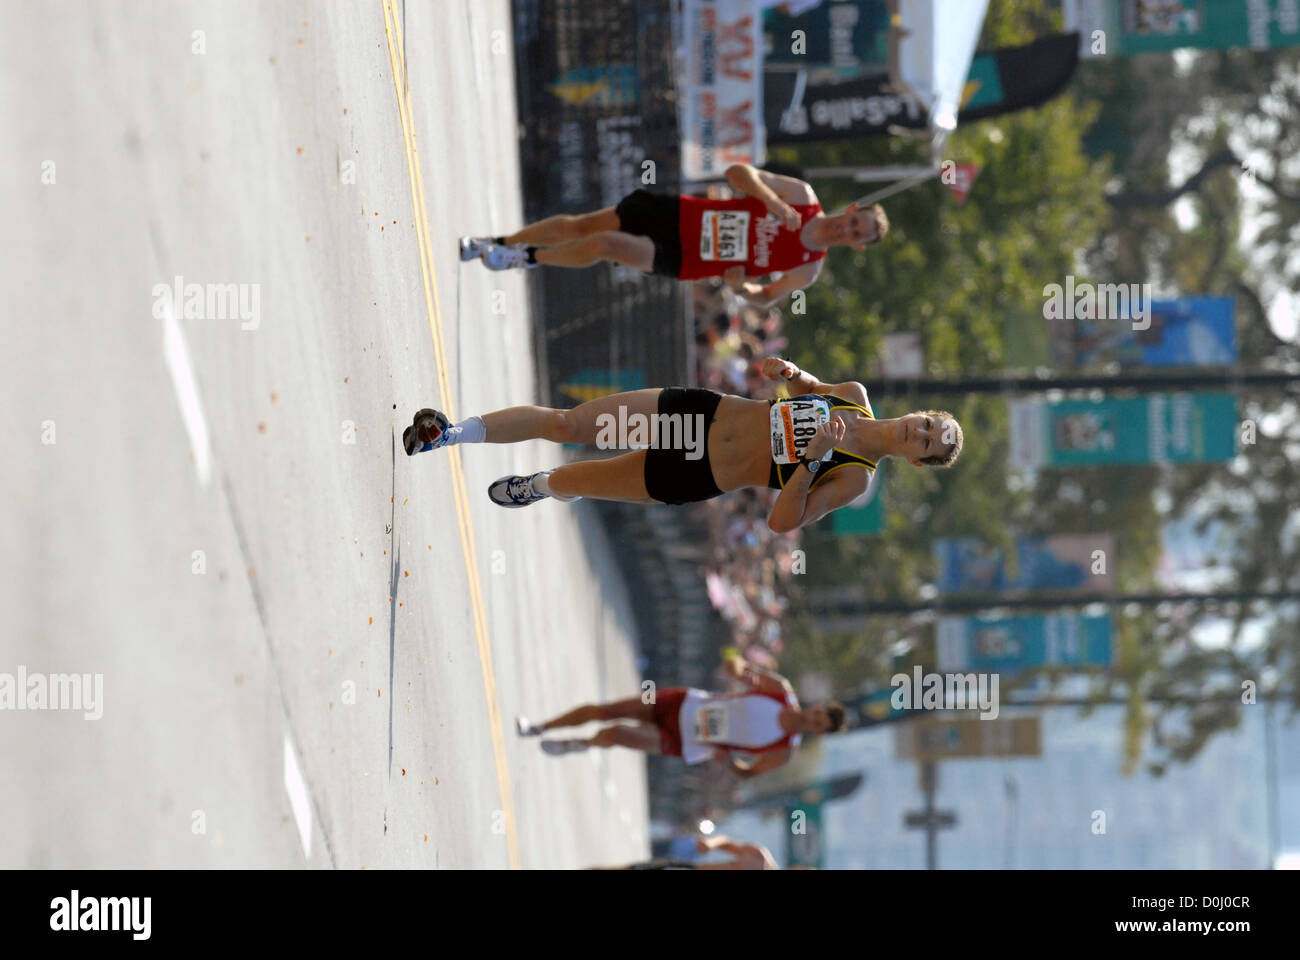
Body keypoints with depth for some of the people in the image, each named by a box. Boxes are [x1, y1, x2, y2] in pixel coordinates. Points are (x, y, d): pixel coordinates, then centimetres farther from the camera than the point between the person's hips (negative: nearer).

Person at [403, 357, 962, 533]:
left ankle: (537, 487, 42)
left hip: (695, 478, -4)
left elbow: (783, 522, -24)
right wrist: (790, 374, -4)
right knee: (563, 424, -2)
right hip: (702, 411, 4)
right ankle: (449, 434, 14)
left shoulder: (853, 481, -17)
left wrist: (811, 460, -36)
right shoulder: (855, 398, -2)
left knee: (572, 481, 7)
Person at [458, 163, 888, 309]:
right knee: (576, 226, -3)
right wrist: (771, 202, -23)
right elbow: (738, 172, -5)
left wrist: (743, 288, -19)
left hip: (679, 261, -2)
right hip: (676, 215, 2)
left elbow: (767, 297, 4)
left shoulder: (806, 271, -8)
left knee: (602, 245, -19)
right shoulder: (801, 196, -7)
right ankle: (494, 245, 20)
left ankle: (525, 257, 10)